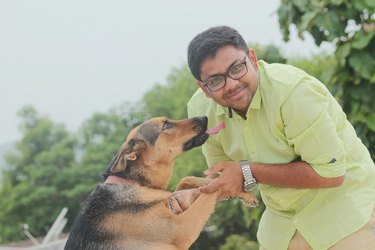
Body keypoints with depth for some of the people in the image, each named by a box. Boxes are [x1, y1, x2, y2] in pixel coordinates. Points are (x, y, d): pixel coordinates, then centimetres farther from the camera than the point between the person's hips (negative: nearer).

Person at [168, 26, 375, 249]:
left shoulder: (294, 90, -28)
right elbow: (225, 179, 3)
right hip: (283, 219, 6)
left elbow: (330, 173, -27)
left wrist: (249, 173, -27)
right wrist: (194, 196, -17)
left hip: (345, 207, -5)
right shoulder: (201, 109, -9)